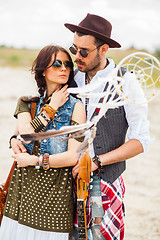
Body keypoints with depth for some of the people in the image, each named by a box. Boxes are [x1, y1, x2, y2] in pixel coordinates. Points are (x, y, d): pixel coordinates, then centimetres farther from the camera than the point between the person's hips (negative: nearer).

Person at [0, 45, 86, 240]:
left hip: (55, 188, -3)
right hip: (23, 187, 3)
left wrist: (33, 160, -7)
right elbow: (25, 135, -10)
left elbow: (73, 157, -11)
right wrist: (51, 108, -6)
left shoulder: (75, 107, -2)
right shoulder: (26, 102, 9)